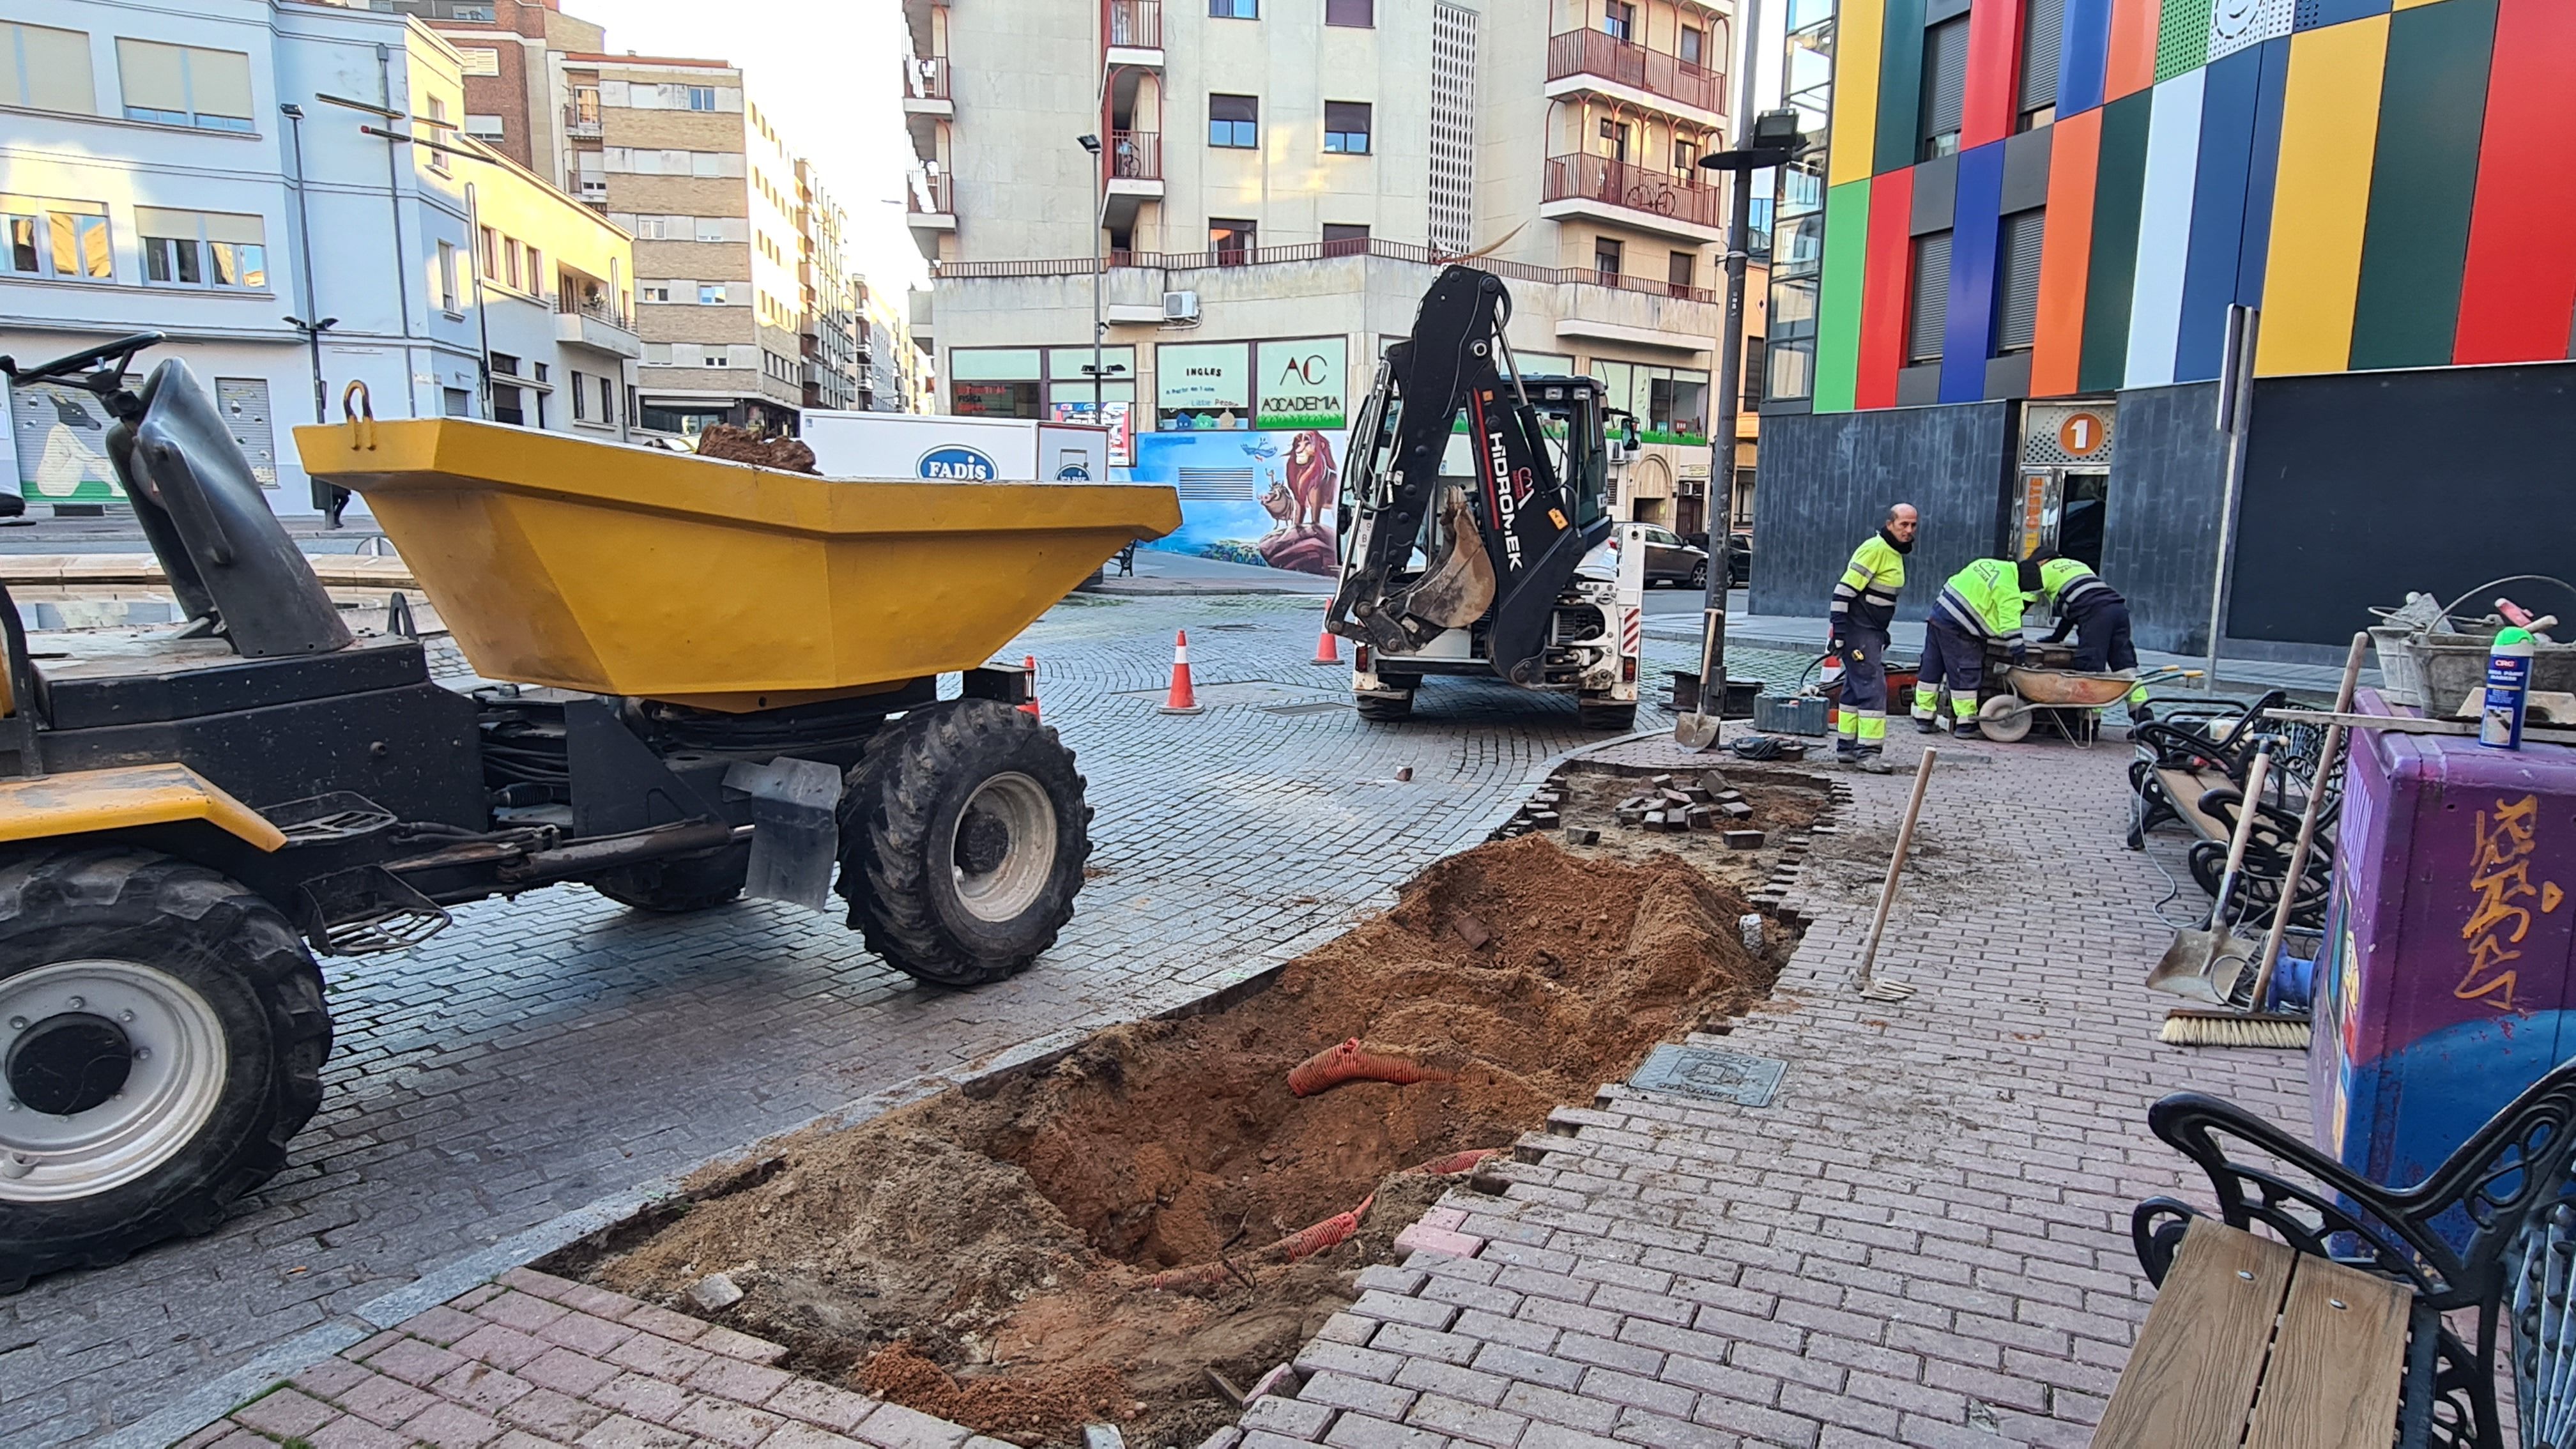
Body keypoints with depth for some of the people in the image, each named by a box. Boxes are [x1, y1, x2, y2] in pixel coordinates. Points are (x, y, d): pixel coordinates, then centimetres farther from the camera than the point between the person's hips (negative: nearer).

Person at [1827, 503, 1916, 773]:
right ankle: (1869, 751, -13)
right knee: (1873, 688, -13)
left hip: (1871, 632, 10)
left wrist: (1883, 632, 24)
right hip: (1857, 631, -10)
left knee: (1856, 688, 14)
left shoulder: (1895, 553, 15)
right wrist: (1838, 630, -23)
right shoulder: (1875, 549, -15)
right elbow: (1845, 589, -20)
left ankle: (1846, 747, 21)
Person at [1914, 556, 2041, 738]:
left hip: (1938, 615, 8)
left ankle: (1924, 718, 19)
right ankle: (1965, 724, 4)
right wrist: (2019, 651, -10)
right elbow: (2010, 626, -15)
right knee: (1966, 676, 0)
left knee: (1931, 669, 12)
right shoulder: (2008, 591, -12)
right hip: (1958, 631, -8)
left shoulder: (1988, 565, 13)